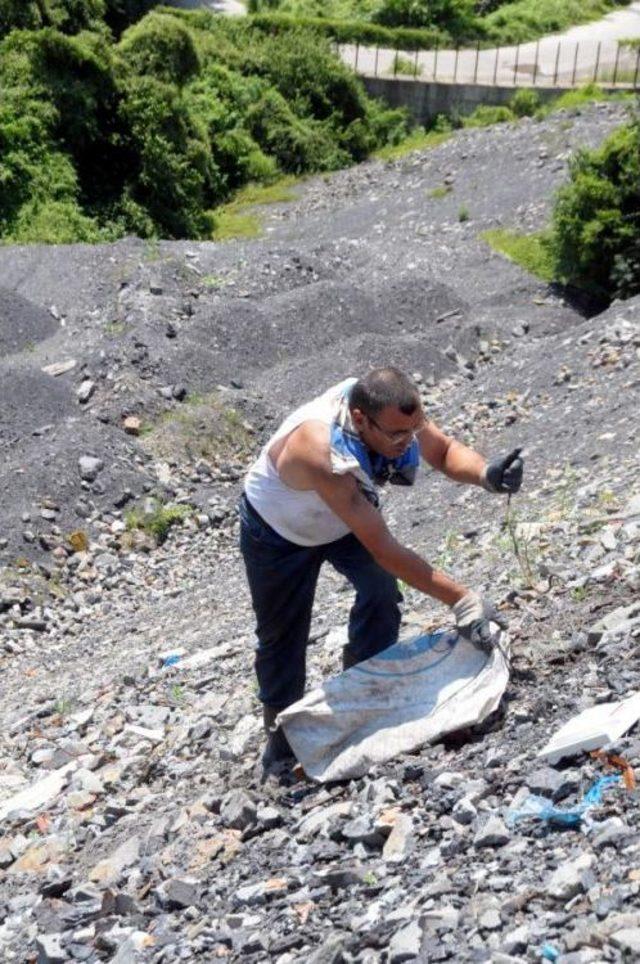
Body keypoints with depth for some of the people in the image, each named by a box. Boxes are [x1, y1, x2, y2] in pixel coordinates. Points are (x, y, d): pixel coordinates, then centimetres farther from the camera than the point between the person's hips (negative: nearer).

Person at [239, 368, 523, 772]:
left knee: (381, 590, -17)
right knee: (282, 632, 6)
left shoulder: (392, 410, -31)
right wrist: (461, 599, -43)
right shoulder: (321, 453, -47)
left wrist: (486, 474, -35)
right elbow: (383, 548, -44)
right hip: (277, 529, -5)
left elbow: (444, 450, -12)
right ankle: (281, 730, 29)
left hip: (346, 516, 5)